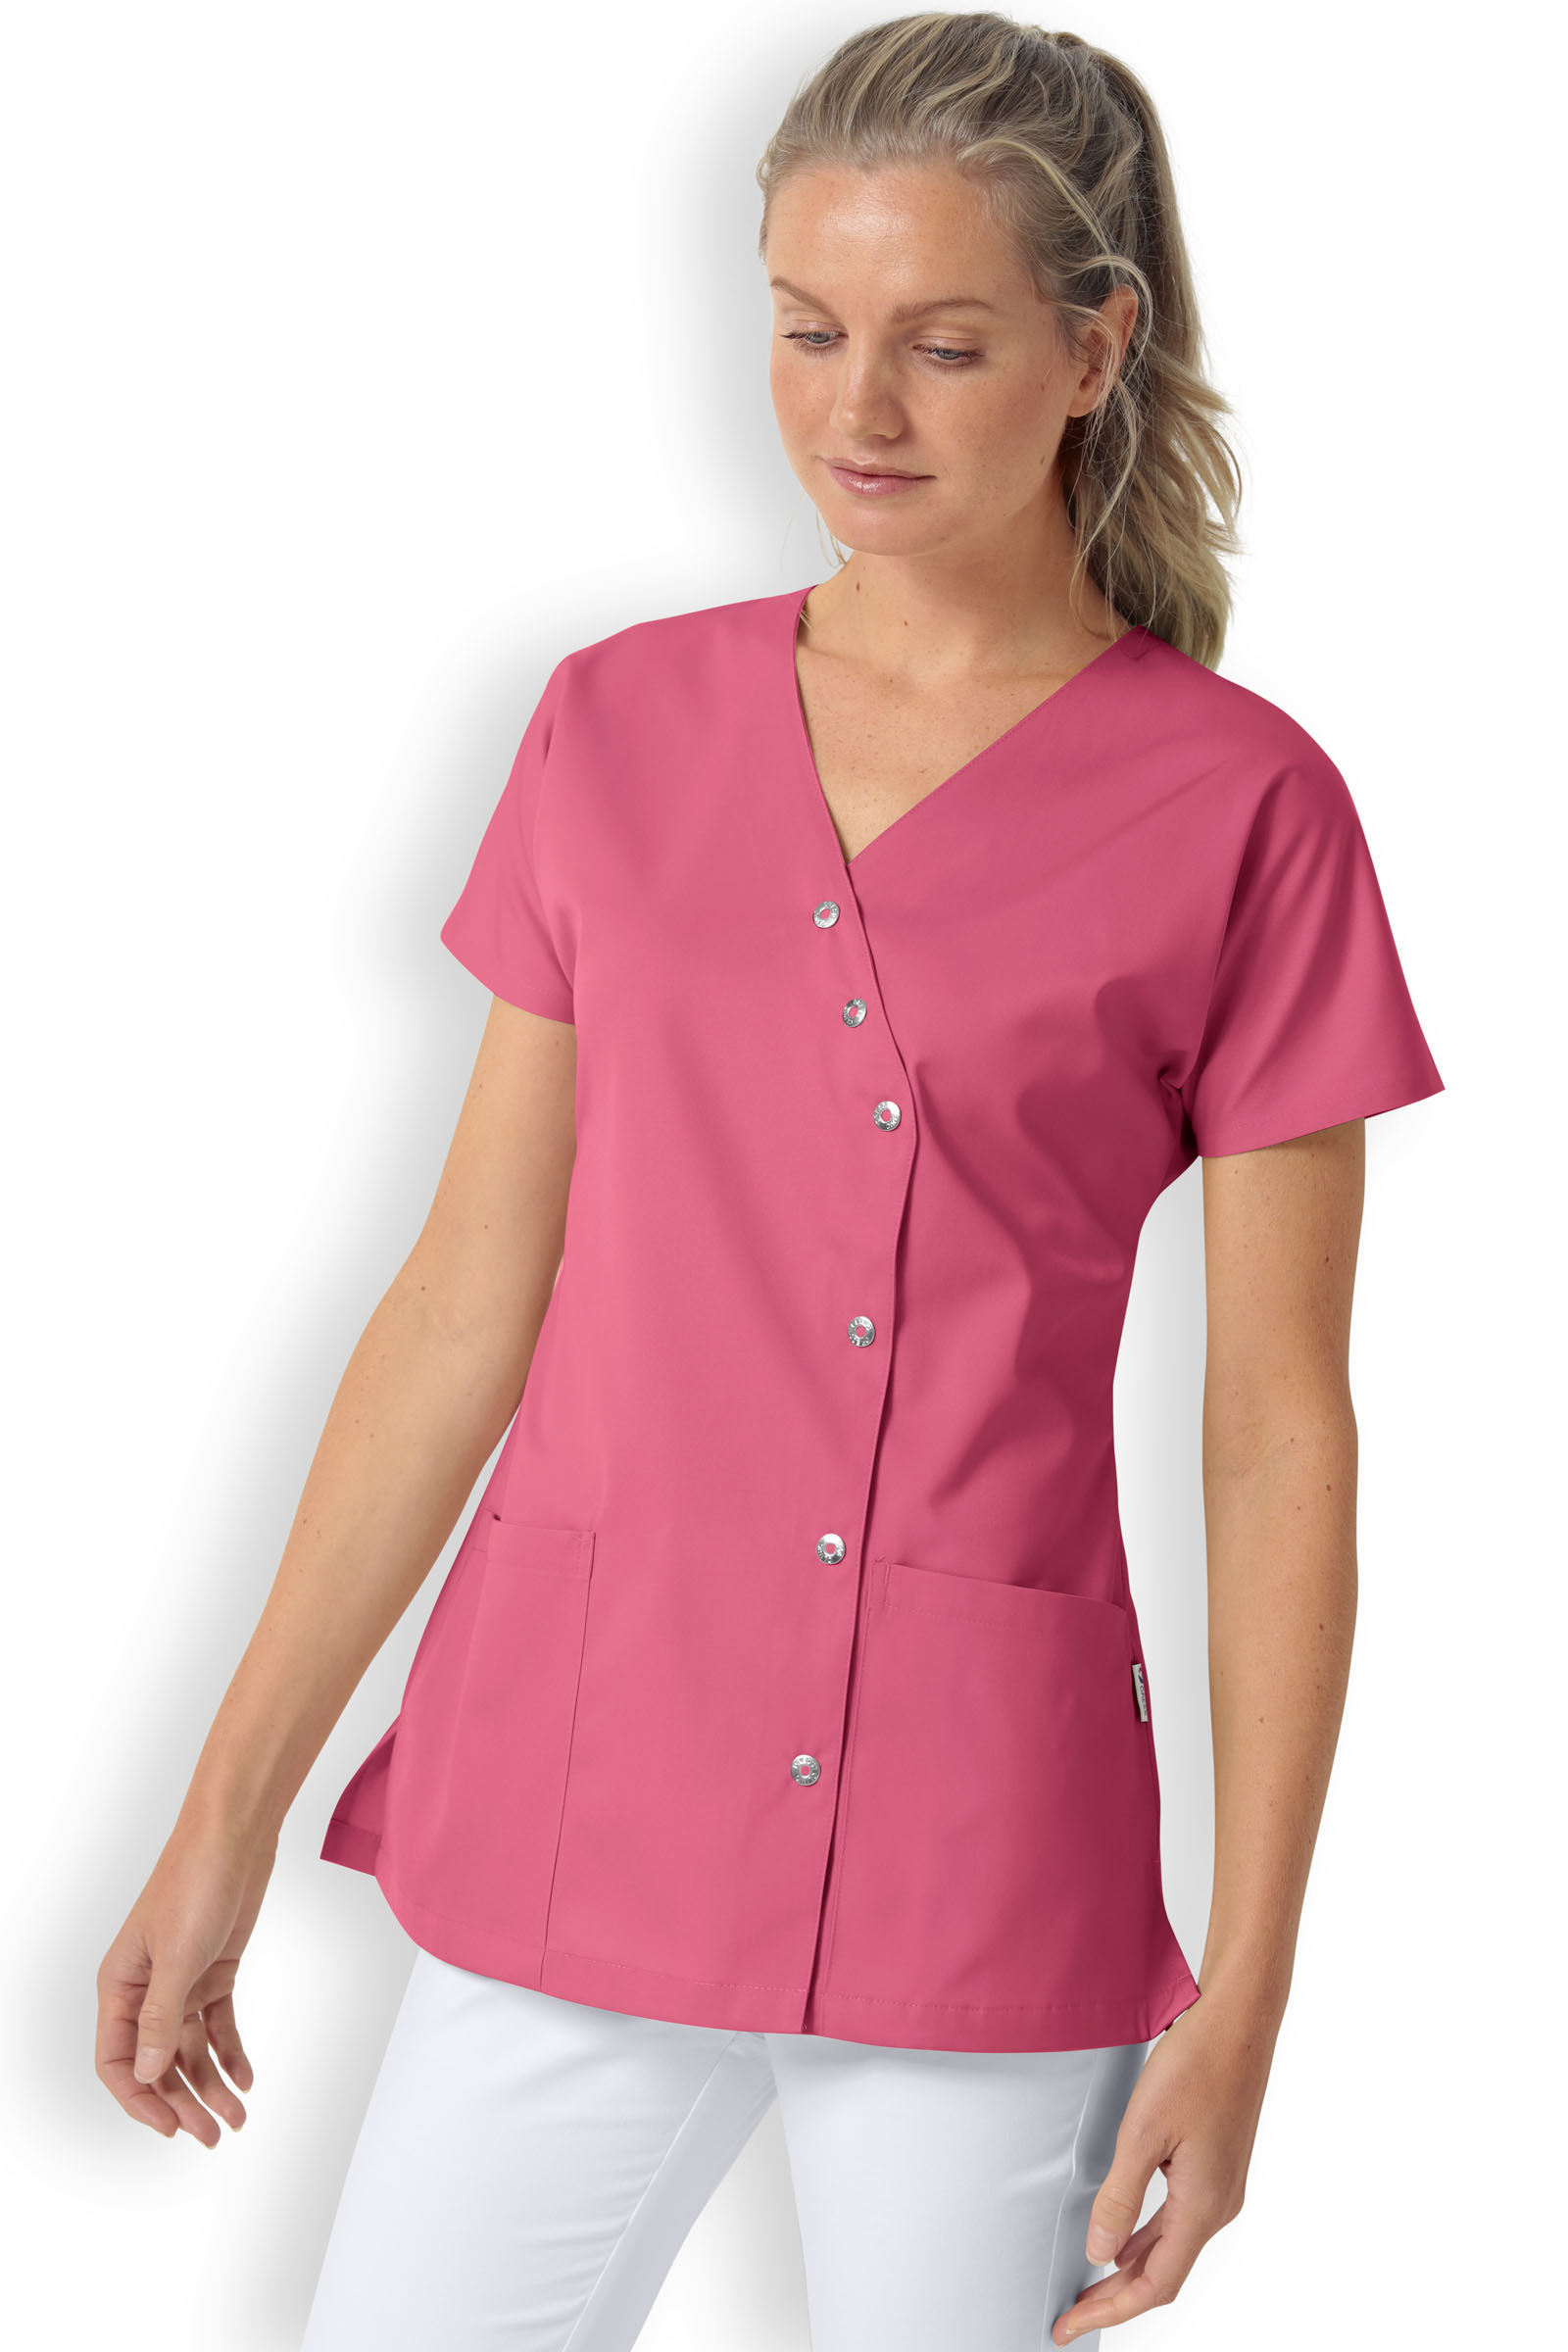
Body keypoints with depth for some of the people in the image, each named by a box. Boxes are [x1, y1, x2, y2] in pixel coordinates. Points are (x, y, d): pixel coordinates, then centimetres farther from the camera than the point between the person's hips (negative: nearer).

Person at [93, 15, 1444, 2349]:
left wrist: (1244, 1995, -5)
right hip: (581, 1788, 3)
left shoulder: (1241, 808, -5)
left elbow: (1280, 1437, -3)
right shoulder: (622, 729, 4)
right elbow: (471, 1298, 7)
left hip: (989, 1849, -2)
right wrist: (230, 1807, 7)